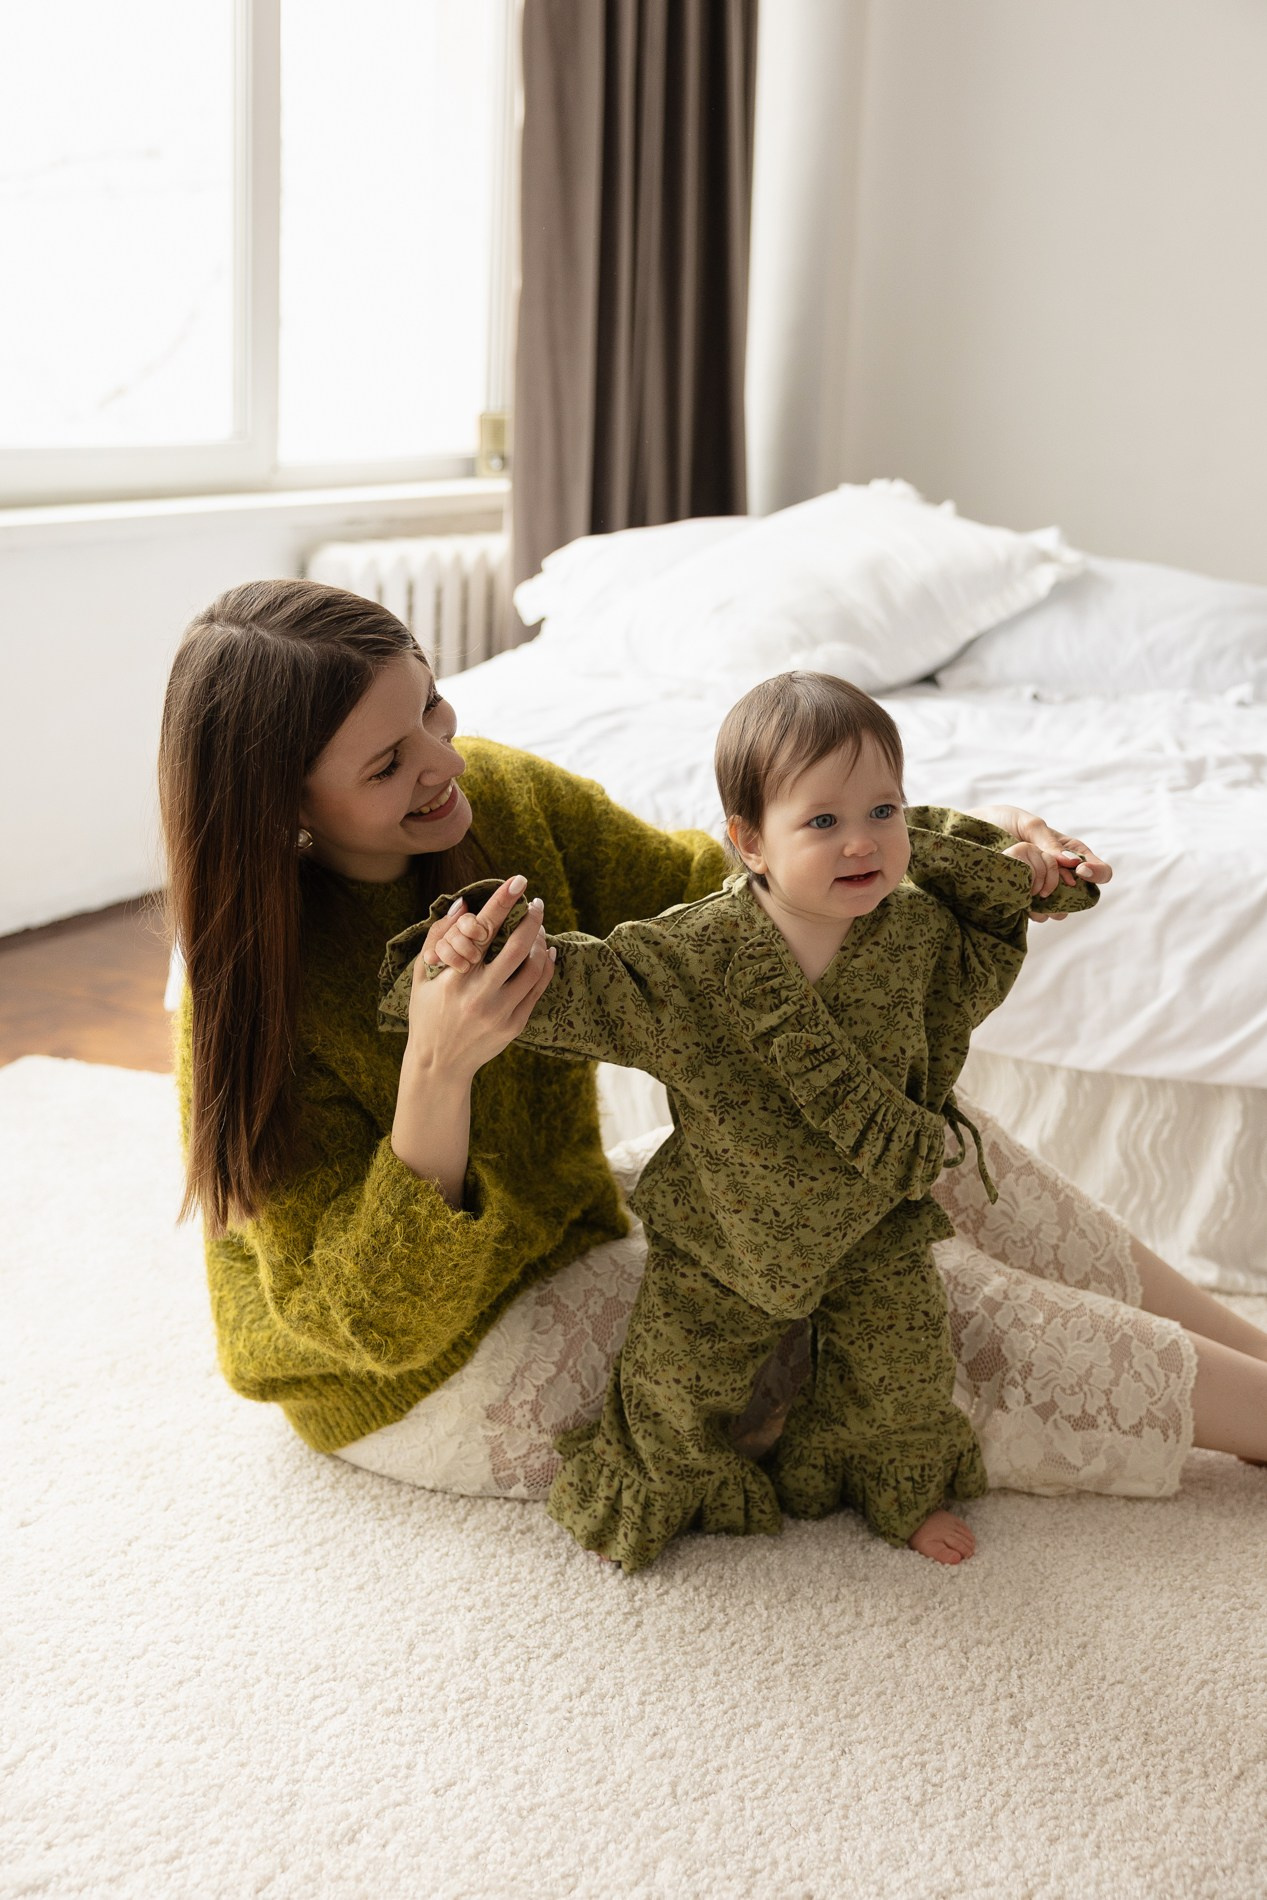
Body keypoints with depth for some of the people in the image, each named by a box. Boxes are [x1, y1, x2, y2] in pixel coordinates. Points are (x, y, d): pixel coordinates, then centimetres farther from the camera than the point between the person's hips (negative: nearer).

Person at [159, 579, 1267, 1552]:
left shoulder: (502, 798, -11)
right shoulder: (252, 996, -28)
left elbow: (701, 893, 3)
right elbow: (369, 1317, -28)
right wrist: (436, 1069, -44)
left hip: (562, 1222, 7)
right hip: (422, 1374, -6)